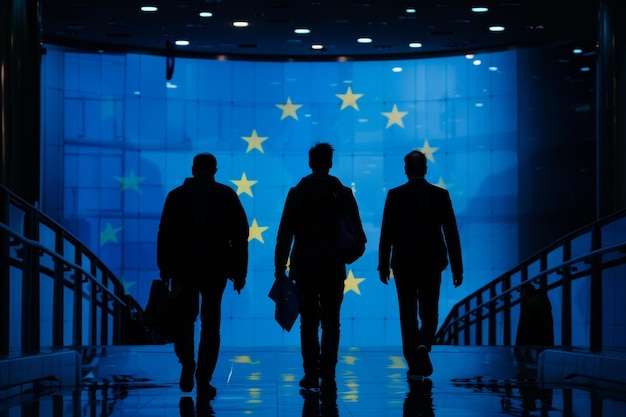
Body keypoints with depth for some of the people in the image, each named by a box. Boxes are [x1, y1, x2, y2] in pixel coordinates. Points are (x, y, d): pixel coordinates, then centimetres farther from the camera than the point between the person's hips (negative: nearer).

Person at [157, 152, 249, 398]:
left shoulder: (177, 195, 5)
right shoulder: (226, 195, 6)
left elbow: (165, 235, 0)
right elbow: (241, 233, 1)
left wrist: (165, 270, 3)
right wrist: (239, 271, 3)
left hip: (183, 267, 0)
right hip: (216, 267, 0)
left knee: (184, 318, 14)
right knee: (210, 323, 5)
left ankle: (187, 365, -6)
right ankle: (203, 380, 1)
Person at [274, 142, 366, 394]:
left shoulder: (296, 193, -1)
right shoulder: (343, 194, -1)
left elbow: (284, 234, -3)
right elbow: (358, 234, -1)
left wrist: (280, 268, 0)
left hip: (304, 269, 0)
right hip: (333, 269, 0)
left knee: (309, 323, 10)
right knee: (330, 324, 2)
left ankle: (311, 375, 9)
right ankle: (327, 378, -3)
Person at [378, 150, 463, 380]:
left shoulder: (395, 195, -3)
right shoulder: (440, 195, -1)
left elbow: (386, 233, -3)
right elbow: (451, 233, -1)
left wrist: (383, 265, 4)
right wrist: (457, 268, 3)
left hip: (404, 264, 0)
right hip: (432, 264, 1)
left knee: (408, 315, 6)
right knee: (429, 314, 11)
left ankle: (414, 364, 5)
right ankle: (423, 345, -17)